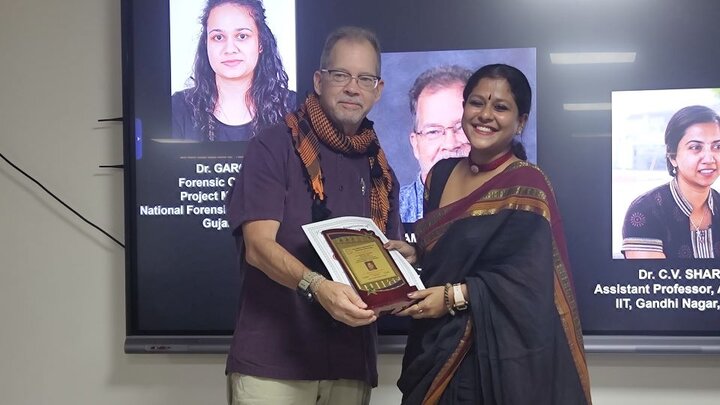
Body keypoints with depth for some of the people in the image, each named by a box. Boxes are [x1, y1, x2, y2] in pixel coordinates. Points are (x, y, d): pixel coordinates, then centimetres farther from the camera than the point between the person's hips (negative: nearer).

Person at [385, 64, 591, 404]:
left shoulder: (526, 185, -13)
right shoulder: (441, 175, 7)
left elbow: (527, 280, -18)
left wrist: (455, 296, -21)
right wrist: (412, 253, -3)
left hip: (498, 352, -6)